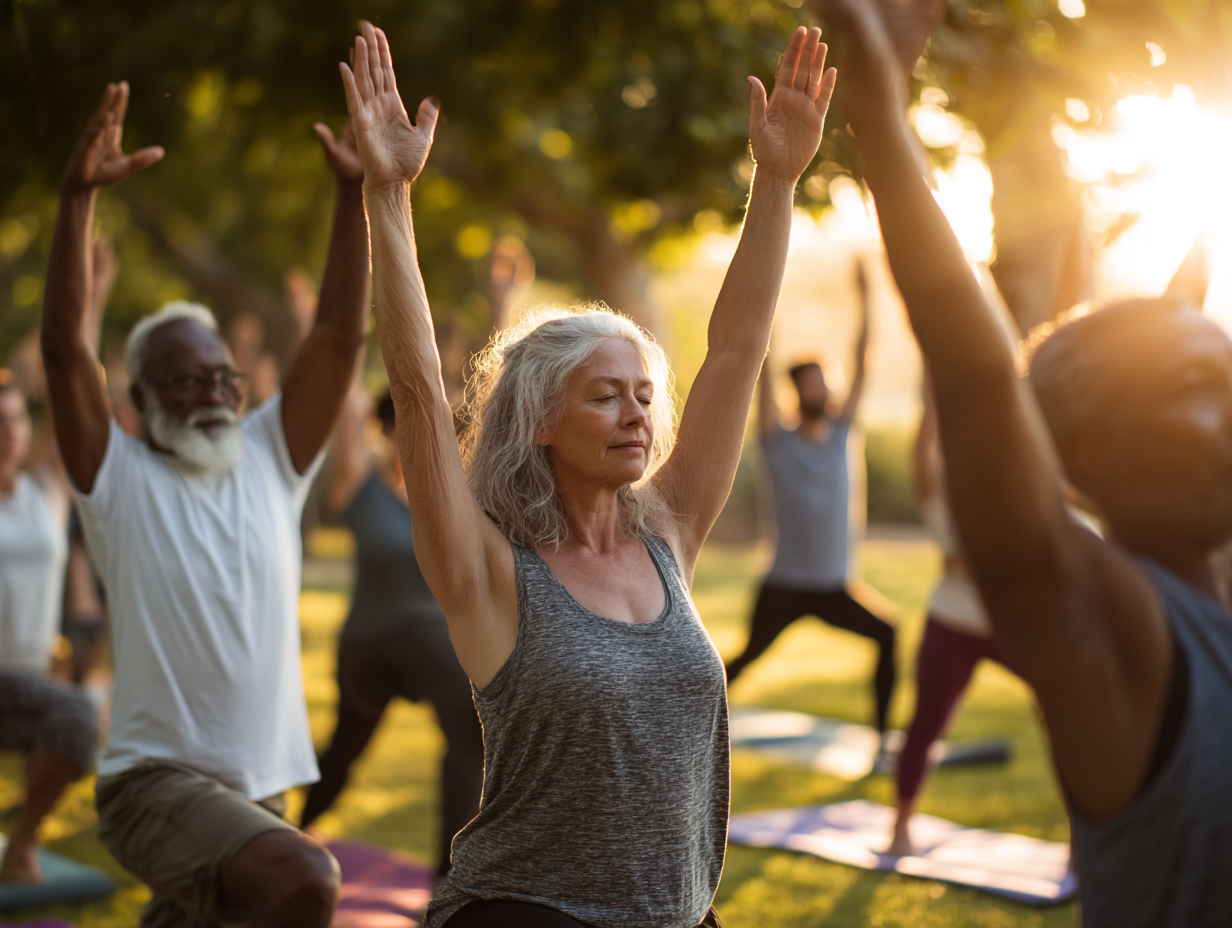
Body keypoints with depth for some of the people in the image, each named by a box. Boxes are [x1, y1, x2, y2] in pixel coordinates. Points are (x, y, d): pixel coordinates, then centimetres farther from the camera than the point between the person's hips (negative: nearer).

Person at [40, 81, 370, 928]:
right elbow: (63, 349, -17)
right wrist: (79, 198, -26)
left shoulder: (270, 461, 7)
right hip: (157, 780, -5)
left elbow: (340, 336, -2)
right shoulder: (119, 476, -3)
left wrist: (356, 194, -11)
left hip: (261, 785, 6)